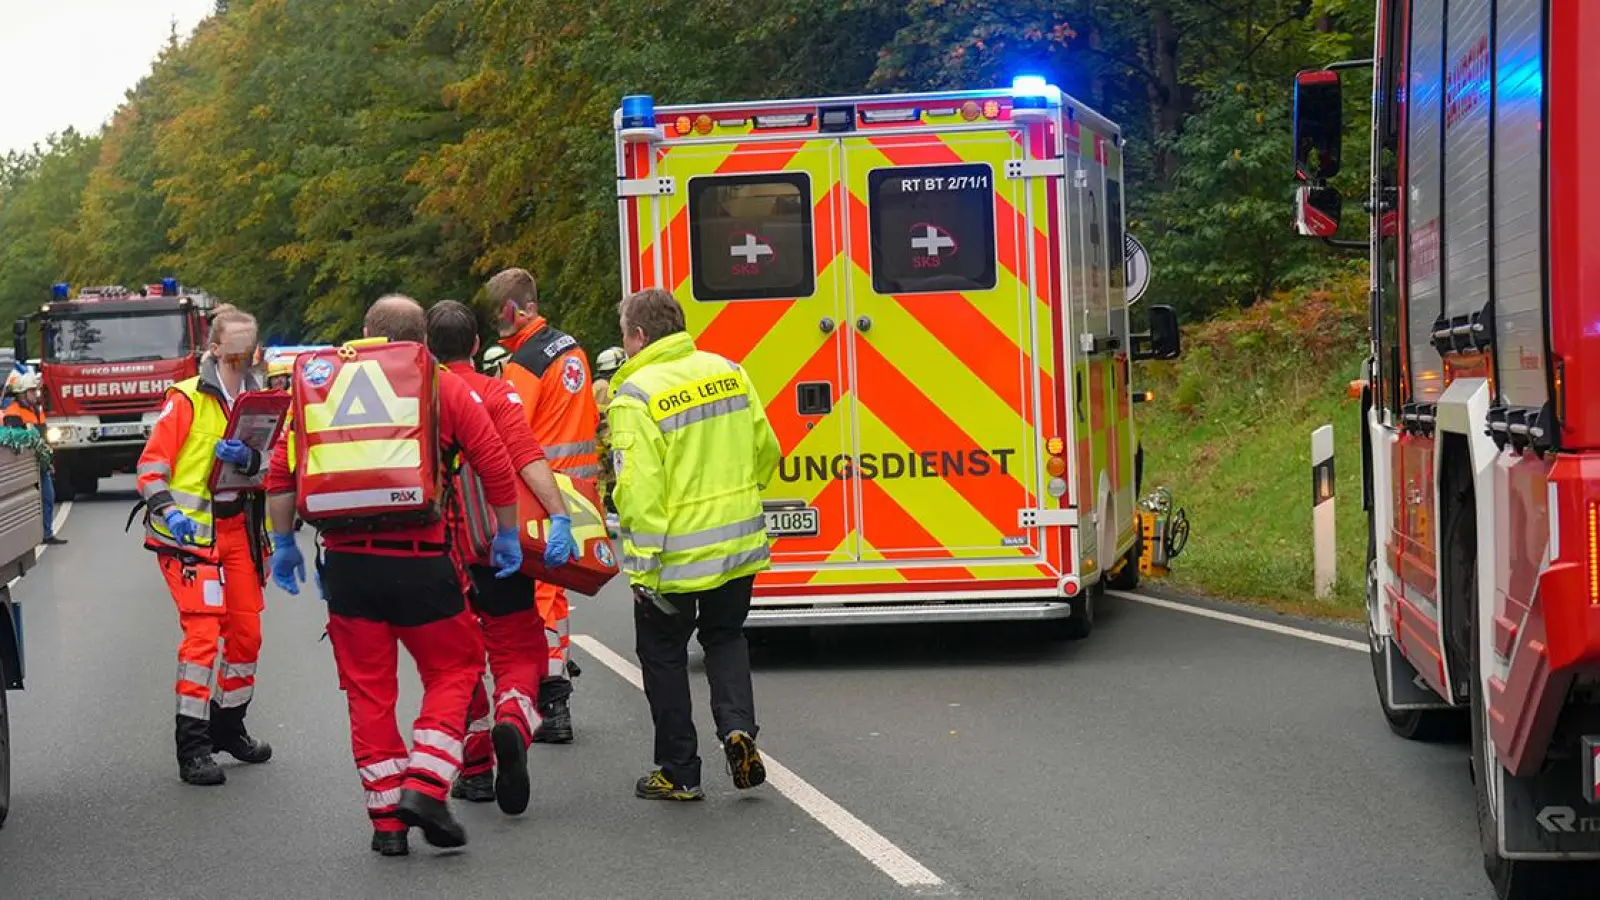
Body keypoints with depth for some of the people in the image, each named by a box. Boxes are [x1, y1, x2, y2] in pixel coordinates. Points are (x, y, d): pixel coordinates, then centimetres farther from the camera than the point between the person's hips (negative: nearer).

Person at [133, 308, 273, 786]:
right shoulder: (187, 399, -7)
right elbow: (152, 460, -9)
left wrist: (250, 458, -16)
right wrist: (165, 510, -23)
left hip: (239, 528, 7)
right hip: (191, 531, -7)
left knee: (246, 632, 12)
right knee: (202, 632, -15)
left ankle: (228, 727, 31)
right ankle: (192, 745, -10)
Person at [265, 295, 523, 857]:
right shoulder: (446, 389, 3)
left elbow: (281, 469, 6)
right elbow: (496, 467, 0)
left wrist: (283, 543, 16)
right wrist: (507, 535, 13)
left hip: (347, 562, 2)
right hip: (421, 561, -2)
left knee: (369, 688, 11)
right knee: (453, 669, 15)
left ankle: (386, 818, 12)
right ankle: (425, 787, -2)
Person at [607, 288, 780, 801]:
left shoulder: (636, 396, -15)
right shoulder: (728, 372, 4)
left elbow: (639, 489, -21)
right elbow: (766, 451, 10)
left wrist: (643, 568, -18)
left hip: (676, 556, -5)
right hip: (740, 545, 5)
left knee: (663, 653, 12)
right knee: (725, 637, 25)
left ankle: (678, 773, 17)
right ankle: (737, 725, 2)